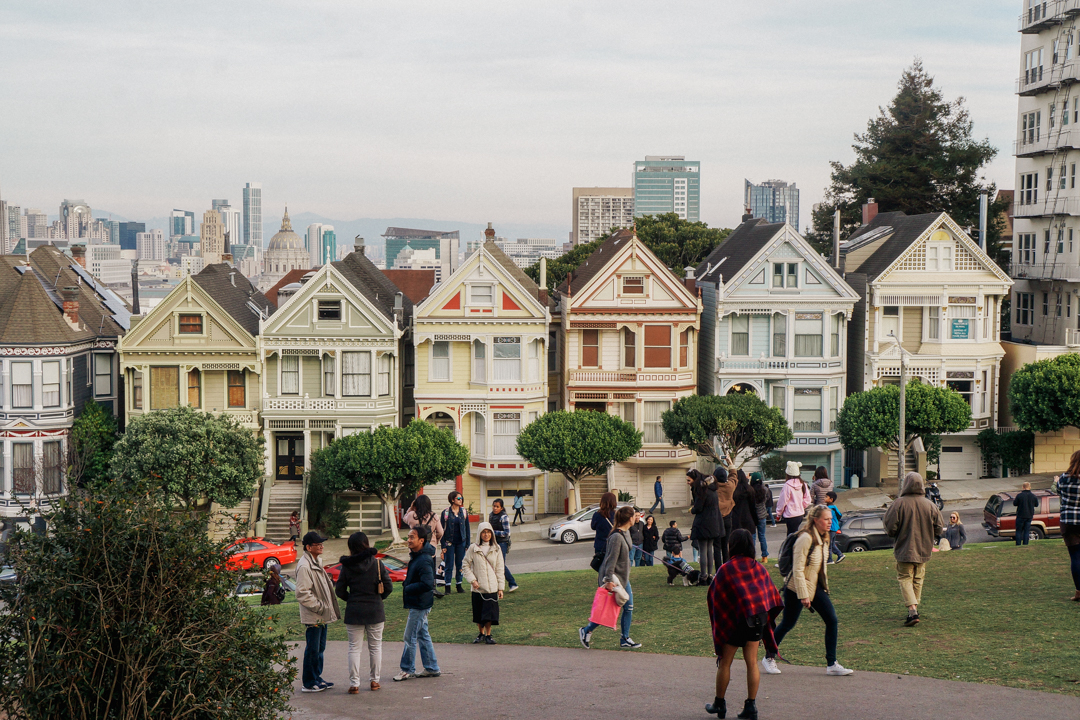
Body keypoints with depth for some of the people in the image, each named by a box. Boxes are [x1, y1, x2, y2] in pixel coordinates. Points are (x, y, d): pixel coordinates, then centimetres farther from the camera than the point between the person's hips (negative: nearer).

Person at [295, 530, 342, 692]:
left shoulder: (316, 562, 15)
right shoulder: (304, 566, -18)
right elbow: (302, 594, -23)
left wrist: (326, 607, 17)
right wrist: (319, 607, -18)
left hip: (322, 616, 10)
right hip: (312, 617, -10)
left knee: (319, 649, 17)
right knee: (312, 650, -3)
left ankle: (316, 678, 26)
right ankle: (308, 683, 4)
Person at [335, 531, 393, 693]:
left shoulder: (347, 566, -6)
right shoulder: (377, 563, -8)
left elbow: (339, 590, -2)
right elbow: (388, 587, -6)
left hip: (354, 612, 0)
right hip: (375, 611, 0)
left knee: (354, 648, 6)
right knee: (375, 646, 13)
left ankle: (354, 684, 4)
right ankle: (374, 680, 18)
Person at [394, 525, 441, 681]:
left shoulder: (424, 560, -22)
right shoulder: (416, 556, 9)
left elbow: (427, 584, -29)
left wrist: (408, 589, -19)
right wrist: (407, 586, 7)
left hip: (420, 604, -10)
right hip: (417, 603, 10)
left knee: (410, 638, -2)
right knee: (423, 636, 15)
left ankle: (407, 669, 8)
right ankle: (432, 668, 23)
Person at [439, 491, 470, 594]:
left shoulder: (464, 512, 6)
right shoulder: (445, 513, -3)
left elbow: (467, 528, 10)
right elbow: (442, 529, -2)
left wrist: (467, 544, 5)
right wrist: (443, 546, -6)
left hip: (461, 542, 3)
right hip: (449, 542, -3)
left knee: (460, 565, 7)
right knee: (449, 565, -2)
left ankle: (459, 585, 17)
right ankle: (447, 587, 4)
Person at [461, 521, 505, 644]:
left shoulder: (496, 549, 4)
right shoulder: (473, 548, -2)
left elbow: (499, 569, 7)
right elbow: (466, 565, 3)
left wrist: (501, 588, 5)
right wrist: (472, 580, -8)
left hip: (492, 587, 1)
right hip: (478, 587, 0)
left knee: (490, 612, -3)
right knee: (478, 613, 6)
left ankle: (488, 635, 14)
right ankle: (481, 634, 25)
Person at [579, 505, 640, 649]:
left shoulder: (626, 533, 7)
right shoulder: (616, 537, -24)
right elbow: (611, 560, -25)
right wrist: (609, 580, -25)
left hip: (623, 578, 10)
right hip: (614, 579, -10)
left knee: (628, 607, 9)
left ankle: (625, 639, 17)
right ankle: (586, 631, 15)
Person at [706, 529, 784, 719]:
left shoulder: (726, 569, -7)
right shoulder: (759, 568, 6)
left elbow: (715, 596, -4)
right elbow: (772, 594, 8)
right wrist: (764, 614, 15)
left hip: (735, 619, -4)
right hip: (758, 617, 4)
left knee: (724, 662, 10)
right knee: (752, 663, 8)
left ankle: (719, 704, 18)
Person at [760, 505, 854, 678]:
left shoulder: (822, 538, 5)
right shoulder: (805, 539, -22)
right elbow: (797, 569, -22)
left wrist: (824, 584, 16)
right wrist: (803, 595, -22)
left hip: (816, 586, 8)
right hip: (796, 588, -8)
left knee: (832, 621, -2)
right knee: (787, 624, 5)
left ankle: (832, 664, 4)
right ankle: (769, 658, 25)